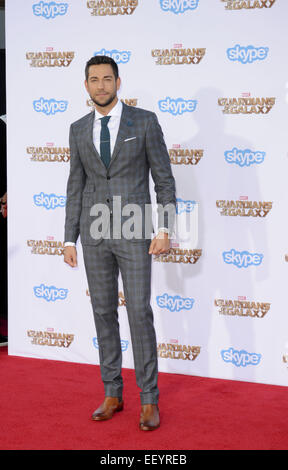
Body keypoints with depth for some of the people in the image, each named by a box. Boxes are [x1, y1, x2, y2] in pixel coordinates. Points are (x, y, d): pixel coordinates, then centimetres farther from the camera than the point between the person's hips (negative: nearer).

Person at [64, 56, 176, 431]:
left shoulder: (145, 121, -3)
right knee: (104, 313, 8)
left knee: (139, 312, -6)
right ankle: (112, 395, 19)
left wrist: (165, 230, -12)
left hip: (133, 232, -4)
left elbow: (164, 179, -3)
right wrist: (70, 239, 6)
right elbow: (75, 186, 11)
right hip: (95, 233, 4)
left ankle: (149, 400, 4)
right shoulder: (79, 130, 8)